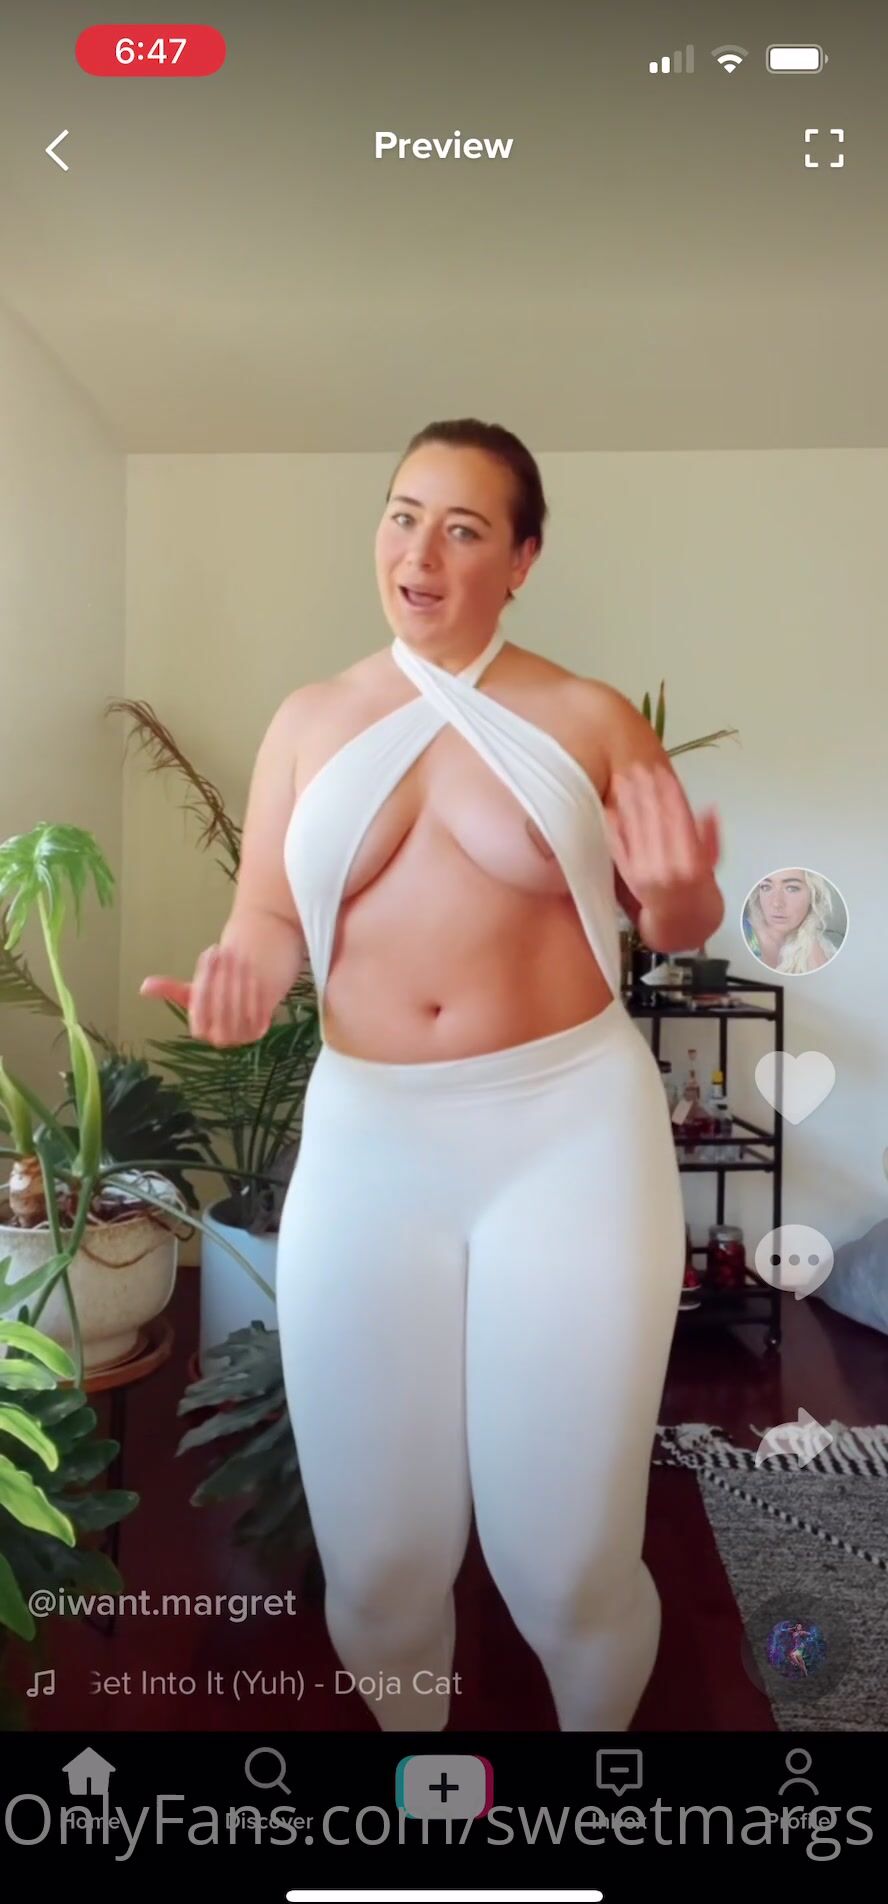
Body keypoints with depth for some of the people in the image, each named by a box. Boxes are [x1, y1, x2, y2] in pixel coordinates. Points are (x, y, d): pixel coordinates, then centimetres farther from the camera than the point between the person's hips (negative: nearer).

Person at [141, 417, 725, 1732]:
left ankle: (597, 1728, 38)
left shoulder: (590, 716, 1)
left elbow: (686, 926, 6)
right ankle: (412, 1738, 40)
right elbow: (268, 918, 8)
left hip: (572, 1125, -2)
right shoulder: (310, 720, 8)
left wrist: (673, 897, -17)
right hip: (366, 1138, 2)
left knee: (570, 1558, 4)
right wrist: (242, 973, -15)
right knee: (376, 1554, 8)